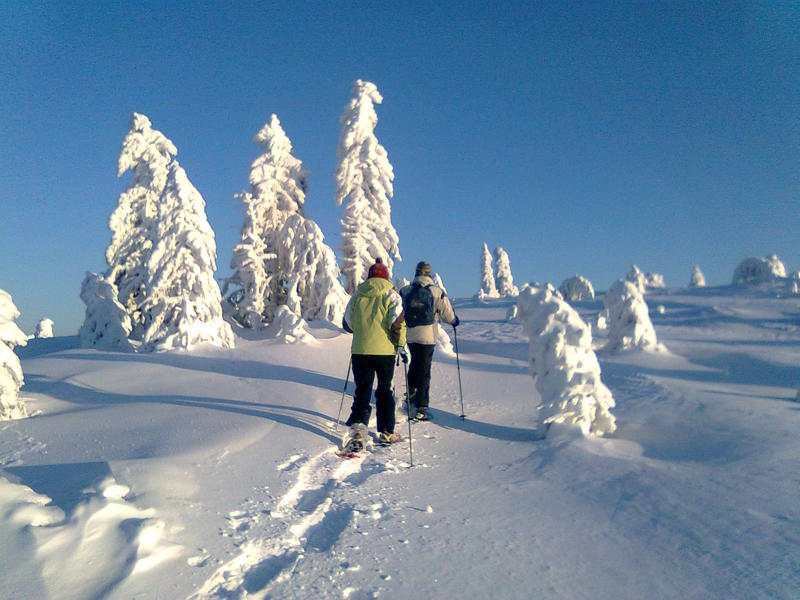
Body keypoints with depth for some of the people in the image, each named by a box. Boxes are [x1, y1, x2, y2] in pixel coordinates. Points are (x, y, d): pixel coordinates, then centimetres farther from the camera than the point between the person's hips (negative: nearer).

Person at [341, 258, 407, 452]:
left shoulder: (357, 296, 7)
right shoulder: (391, 295, -1)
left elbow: (347, 324, 13)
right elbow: (398, 322, -12)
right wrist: (401, 346, -3)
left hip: (360, 351, 1)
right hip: (385, 351, -1)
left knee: (362, 392, 8)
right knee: (385, 391, 13)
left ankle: (357, 428, -9)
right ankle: (386, 433, 20)